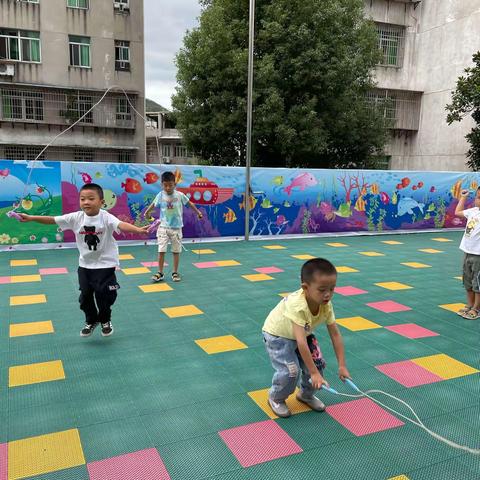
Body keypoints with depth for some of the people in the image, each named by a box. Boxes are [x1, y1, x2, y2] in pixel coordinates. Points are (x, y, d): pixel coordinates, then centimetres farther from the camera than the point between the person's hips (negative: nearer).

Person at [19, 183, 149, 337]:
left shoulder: (106, 217, -20)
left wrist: (138, 229, -56)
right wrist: (31, 218, -9)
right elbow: (52, 220, -3)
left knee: (104, 295, 0)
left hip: (105, 264, -4)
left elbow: (121, 225, -38)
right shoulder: (76, 217, -7)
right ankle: (91, 321, 36)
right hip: (85, 265, 5)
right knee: (85, 295, 11)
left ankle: (105, 320, 28)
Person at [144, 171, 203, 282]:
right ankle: (160, 273, 8)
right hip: (163, 227, 0)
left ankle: (175, 272, 21)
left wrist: (198, 212, 11)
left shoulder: (180, 195, -7)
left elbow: (189, 203, 7)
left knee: (176, 251, 8)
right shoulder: (160, 195, -6)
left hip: (176, 227, 0)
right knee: (161, 251, -3)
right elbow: (153, 204, 11)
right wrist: (147, 213, 11)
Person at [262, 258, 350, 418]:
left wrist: (342, 365, -18)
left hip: (303, 334, 6)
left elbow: (335, 334, -14)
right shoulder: (297, 306, -42)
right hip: (277, 334, -6)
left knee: (318, 364, -2)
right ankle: (276, 398, 12)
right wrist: (314, 373, -42)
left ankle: (306, 394, 27)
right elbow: (301, 342, -44)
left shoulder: (326, 305, -21)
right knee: (291, 371, -18)